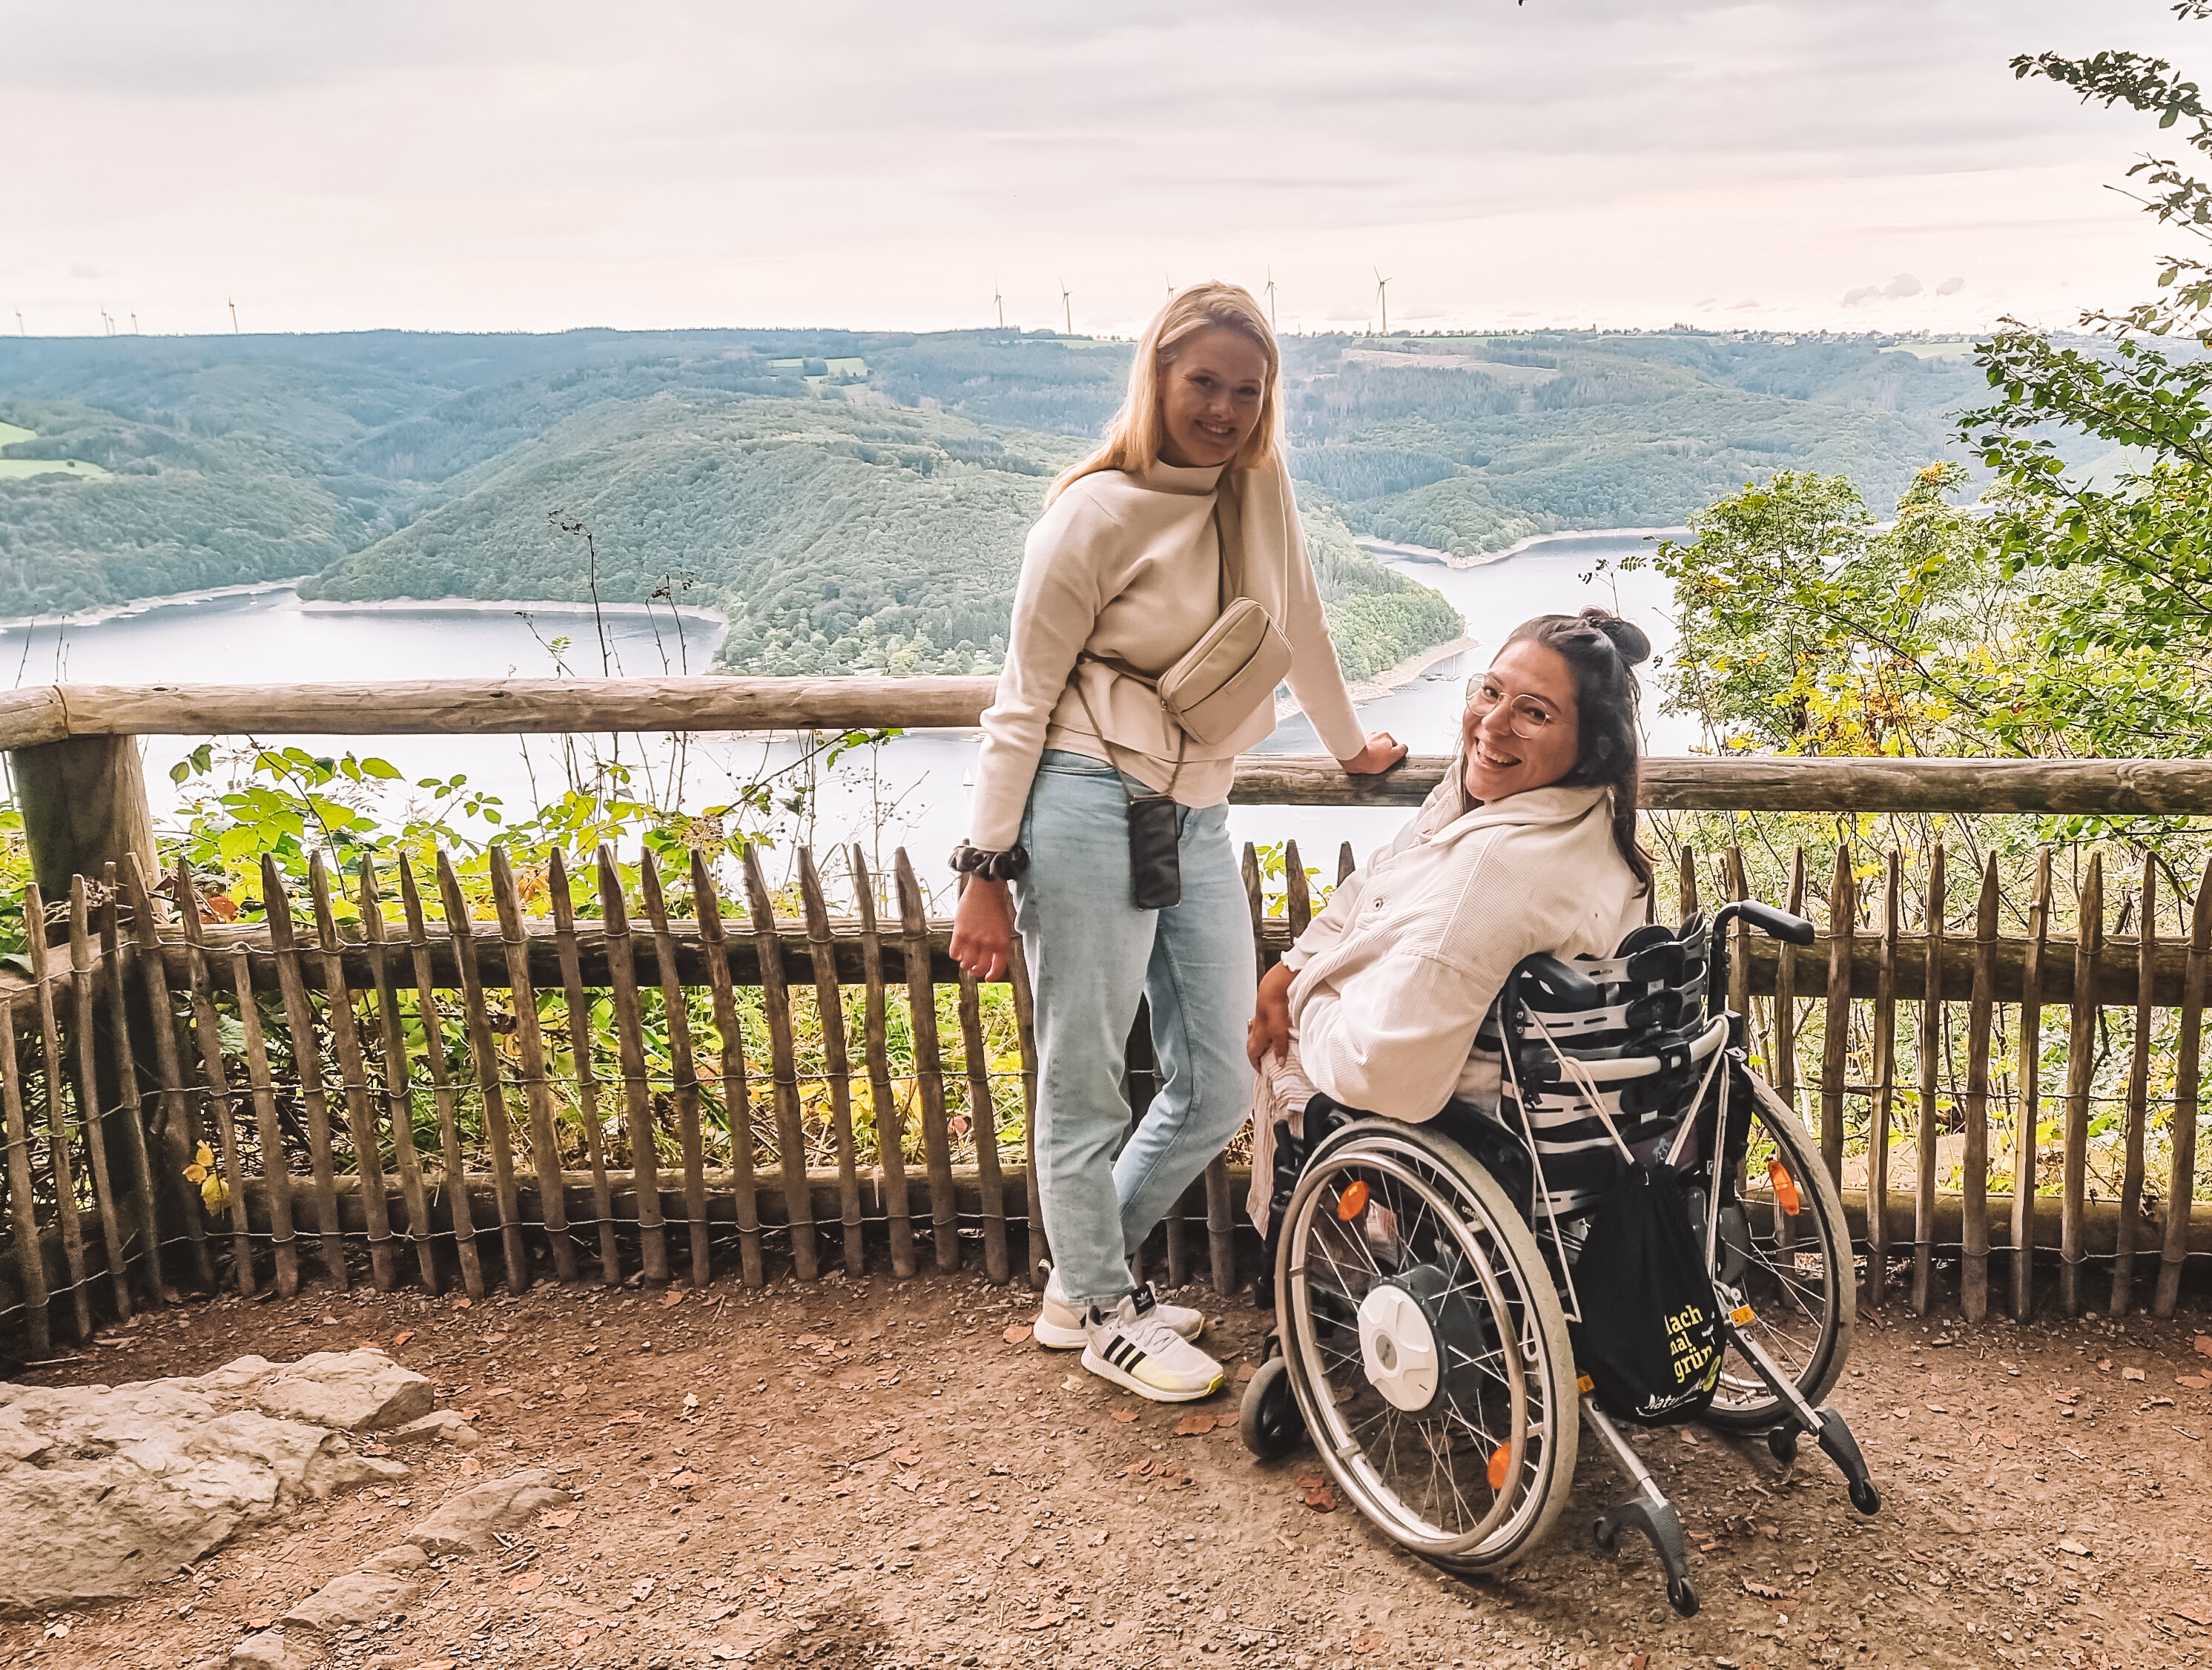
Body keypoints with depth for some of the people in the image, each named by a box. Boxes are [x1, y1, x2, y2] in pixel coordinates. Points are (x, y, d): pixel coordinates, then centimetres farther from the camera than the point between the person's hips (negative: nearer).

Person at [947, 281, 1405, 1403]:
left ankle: (1081, 1278, 28)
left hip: (1196, 820, 7)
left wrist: (1351, 745, 36)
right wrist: (988, 871, -10)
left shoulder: (1260, 490, 8)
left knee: (1220, 1084, 8)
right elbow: (1024, 699, -7)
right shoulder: (1098, 510, -9)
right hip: (1090, 806, -7)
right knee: (1085, 1084, 3)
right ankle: (1105, 1315, 24)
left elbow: (1300, 622, 25)